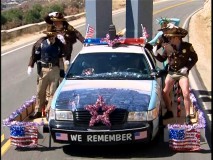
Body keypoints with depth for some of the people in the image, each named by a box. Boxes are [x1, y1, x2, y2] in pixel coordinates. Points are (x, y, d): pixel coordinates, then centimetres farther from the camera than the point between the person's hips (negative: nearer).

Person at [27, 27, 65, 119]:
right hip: (43, 69, 0)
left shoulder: (59, 45, -1)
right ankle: (38, 111, 17)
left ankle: (49, 111, 9)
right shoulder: (41, 42, -3)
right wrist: (30, 66, -3)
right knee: (40, 91, 7)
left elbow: (60, 59, 6)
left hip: (55, 70, 0)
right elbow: (35, 55, 3)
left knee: (53, 92, 2)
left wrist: (62, 70, 6)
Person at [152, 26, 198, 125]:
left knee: (186, 94, -12)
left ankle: (187, 116, 0)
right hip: (171, 73, 3)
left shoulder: (187, 46, -12)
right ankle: (169, 112, 27)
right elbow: (162, 59, 6)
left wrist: (187, 67, -12)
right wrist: (156, 54, -13)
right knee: (165, 92, 5)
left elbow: (194, 58, -2)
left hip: (182, 73, -3)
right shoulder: (167, 47, -5)